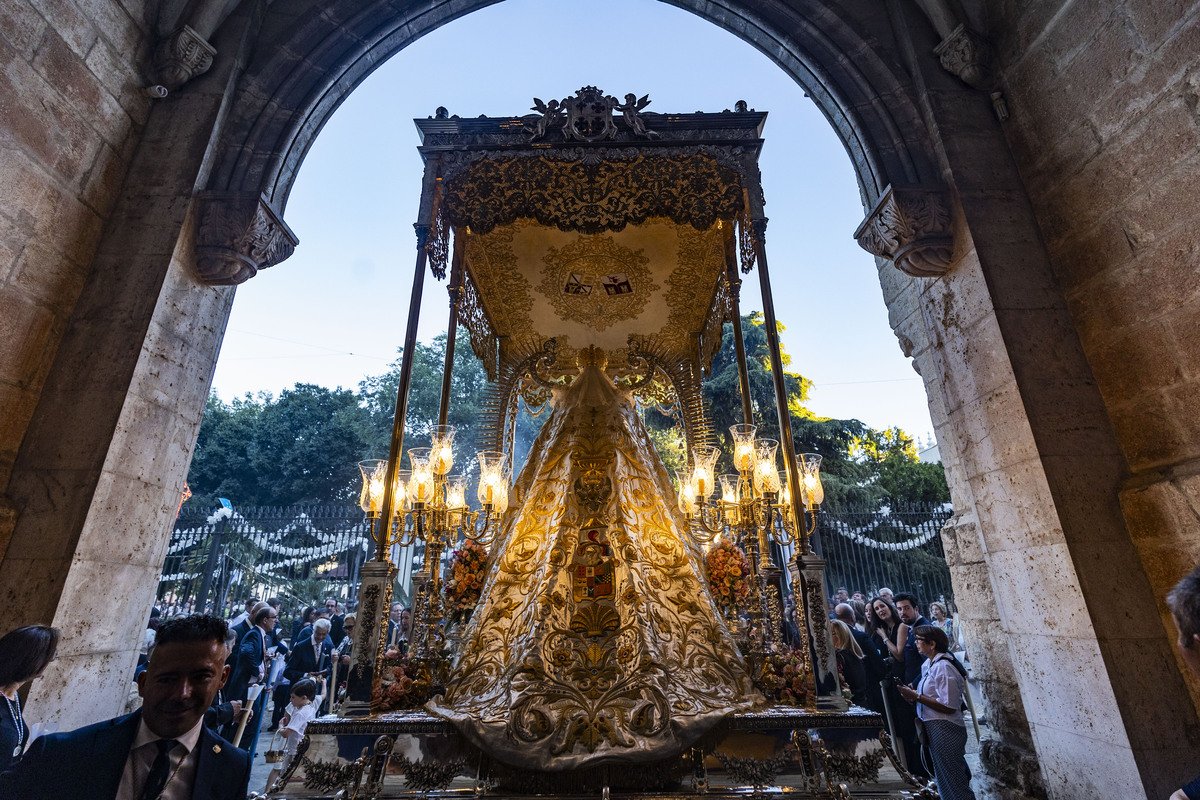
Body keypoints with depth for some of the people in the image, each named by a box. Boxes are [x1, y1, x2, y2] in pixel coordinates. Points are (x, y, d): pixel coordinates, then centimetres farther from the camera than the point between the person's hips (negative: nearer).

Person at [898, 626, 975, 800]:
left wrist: (917, 697, -21)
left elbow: (949, 707, -23)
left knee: (952, 783, 2)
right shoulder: (928, 665, 10)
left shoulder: (943, 667, -19)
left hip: (945, 729, -10)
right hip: (933, 727, 10)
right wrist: (912, 694, -4)